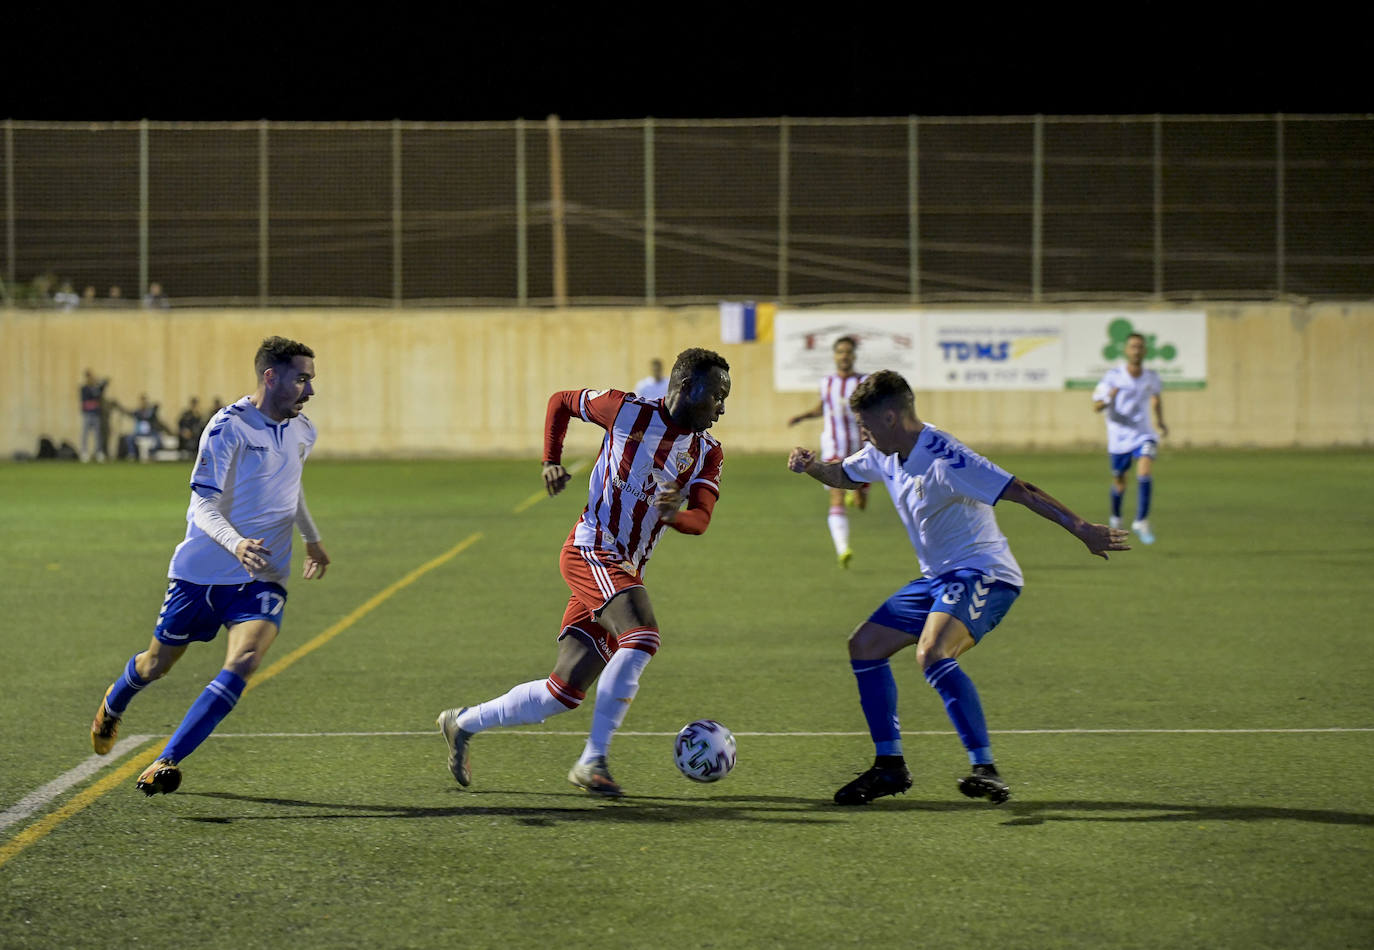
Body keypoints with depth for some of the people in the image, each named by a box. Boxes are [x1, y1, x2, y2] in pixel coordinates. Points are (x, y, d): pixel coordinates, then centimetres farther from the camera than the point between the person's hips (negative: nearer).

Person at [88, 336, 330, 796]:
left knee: (243, 661, -23)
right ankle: (113, 706, 50)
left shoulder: (302, 433, 5)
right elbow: (203, 503, -20)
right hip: (203, 569, -3)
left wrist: (312, 540, 40)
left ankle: (167, 762, -20)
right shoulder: (229, 427, -15)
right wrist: (236, 543, -39)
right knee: (156, 664, 13)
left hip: (262, 577, 3)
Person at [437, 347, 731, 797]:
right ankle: (593, 761, -24)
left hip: (625, 572, 6)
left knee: (564, 693, 4)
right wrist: (551, 461, 1)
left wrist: (675, 514, -26)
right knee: (641, 638, -29)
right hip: (592, 553, -6)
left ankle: (463, 724, 22)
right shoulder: (628, 410, -4)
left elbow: (701, 519, -4)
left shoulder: (707, 453, 8)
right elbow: (561, 401, 12)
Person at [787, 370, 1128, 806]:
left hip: (983, 576, -10)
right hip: (936, 578, 10)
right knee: (864, 646, 10)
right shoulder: (884, 454, 5)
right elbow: (842, 476, 26)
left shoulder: (943, 459, -23)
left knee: (931, 654, -33)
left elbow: (1020, 491, -28)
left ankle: (985, 770, -35)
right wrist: (811, 466, 3)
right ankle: (890, 766, 17)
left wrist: (1081, 529, -36)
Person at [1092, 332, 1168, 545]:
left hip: (1142, 434, 1)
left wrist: (1160, 421, 12)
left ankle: (1141, 522, -18)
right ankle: (1116, 519, 40)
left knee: (1145, 473, -22)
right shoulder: (1113, 376, -12)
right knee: (1119, 480, 11)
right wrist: (1108, 399, -31)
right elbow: (1096, 407, -10)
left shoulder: (1151, 377, -2)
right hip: (1119, 437, -1)